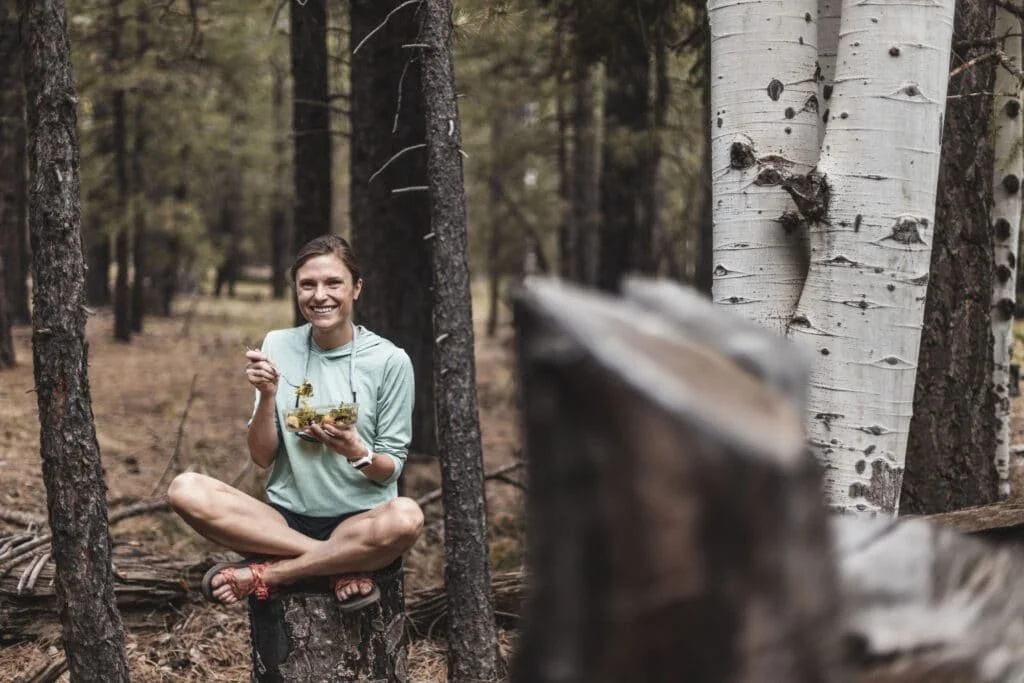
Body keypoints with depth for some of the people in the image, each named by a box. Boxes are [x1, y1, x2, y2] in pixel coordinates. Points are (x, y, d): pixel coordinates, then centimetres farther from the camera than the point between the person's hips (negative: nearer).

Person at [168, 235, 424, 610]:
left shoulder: (390, 361, -2)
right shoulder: (278, 346, 5)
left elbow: (391, 469, 0)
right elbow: (262, 457, 5)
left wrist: (357, 453, -22)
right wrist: (268, 396, -13)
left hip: (359, 522, -2)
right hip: (286, 517, 3)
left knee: (406, 516, -37)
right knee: (185, 489, -23)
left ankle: (265, 574, -19)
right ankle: (342, 566, -21)